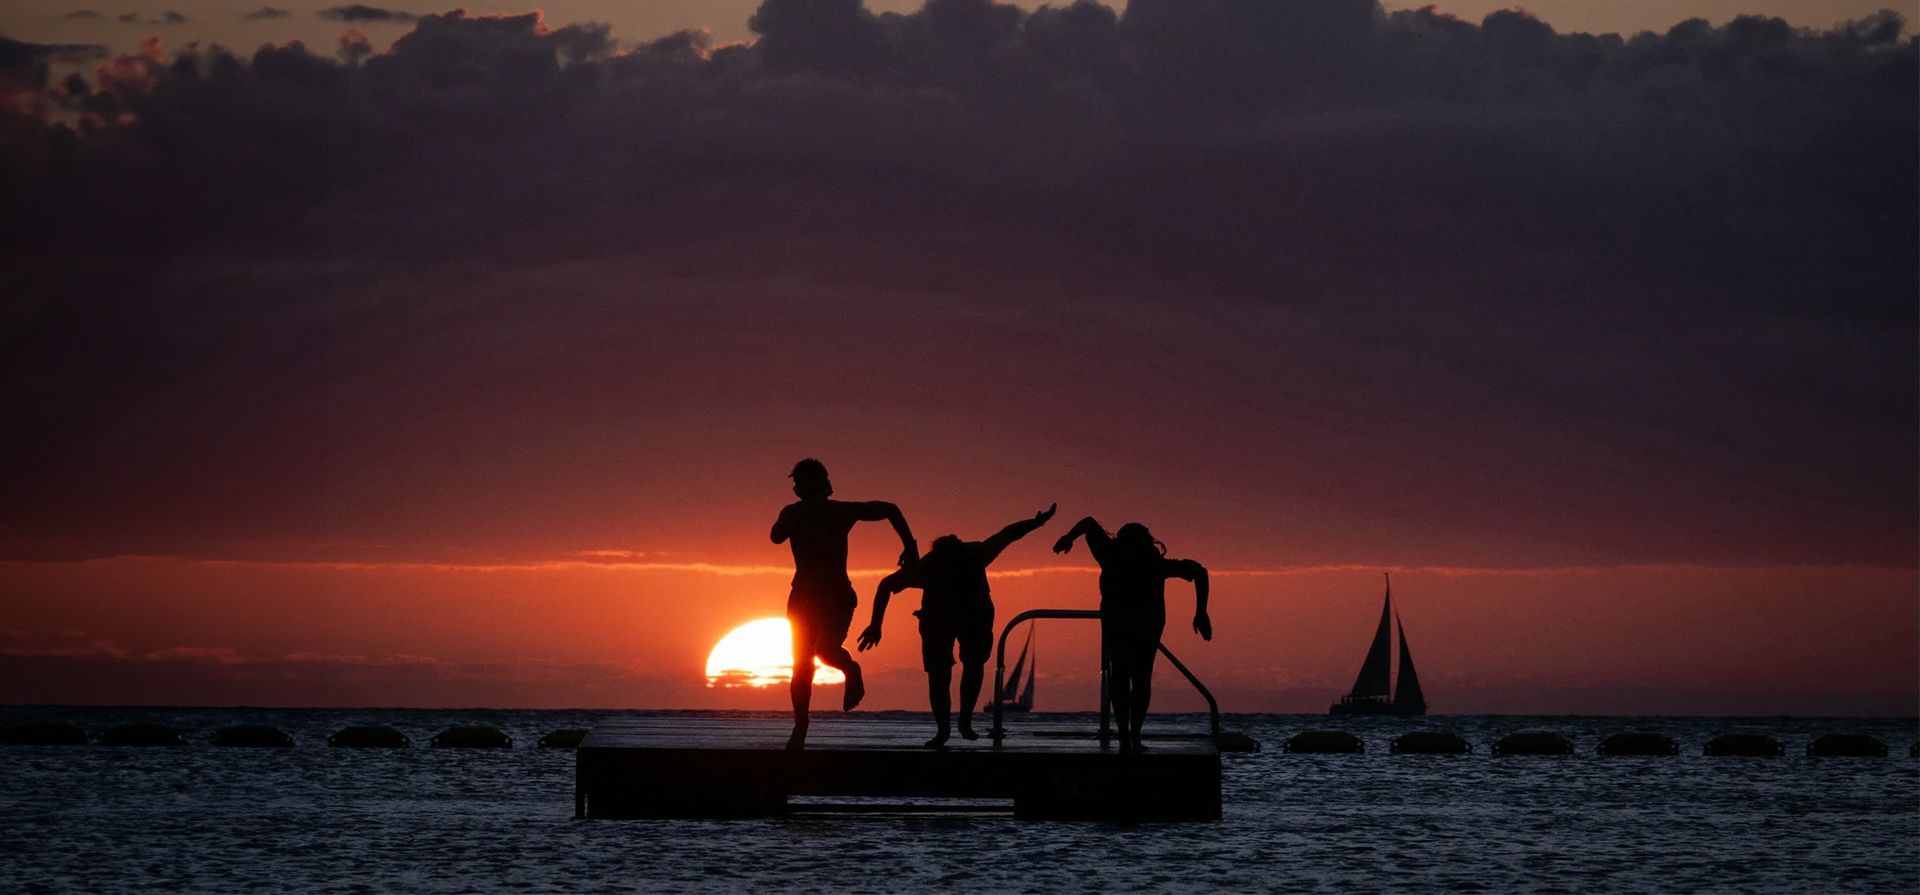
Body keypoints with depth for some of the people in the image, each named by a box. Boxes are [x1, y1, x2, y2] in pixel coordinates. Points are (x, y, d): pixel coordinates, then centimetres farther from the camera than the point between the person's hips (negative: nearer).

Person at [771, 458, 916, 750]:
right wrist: (809, 509, -28)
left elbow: (890, 510, 7)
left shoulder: (841, 511, -4)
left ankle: (852, 671, 9)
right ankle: (800, 730, 6)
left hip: (837, 596, -3)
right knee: (801, 665, -2)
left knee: (826, 650, -26)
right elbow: (777, 536, -22)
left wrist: (910, 546, 4)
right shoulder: (793, 513, 1)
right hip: (803, 596, 3)